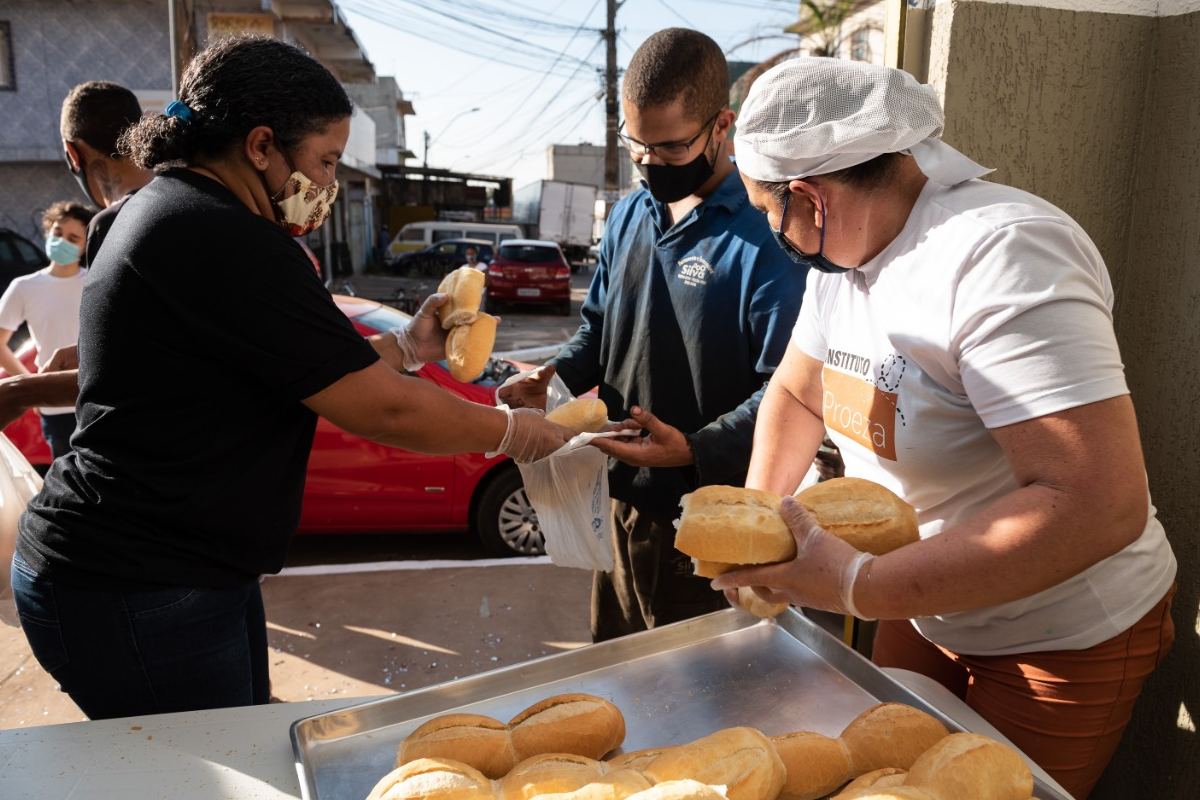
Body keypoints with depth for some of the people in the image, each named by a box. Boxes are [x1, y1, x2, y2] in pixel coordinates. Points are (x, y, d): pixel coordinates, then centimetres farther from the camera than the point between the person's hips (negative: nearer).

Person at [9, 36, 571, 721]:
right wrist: (513, 431, -7)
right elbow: (383, 410, -21)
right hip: (136, 591, -10)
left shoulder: (171, 209, 12)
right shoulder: (222, 239, -22)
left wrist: (409, 345, 11)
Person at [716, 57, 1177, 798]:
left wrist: (859, 587, -34)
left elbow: (1102, 505, -36)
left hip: (1064, 642, -7)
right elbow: (796, 392, 10)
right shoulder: (842, 250, -4)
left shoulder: (1001, 256, -30)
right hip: (925, 609, 7)